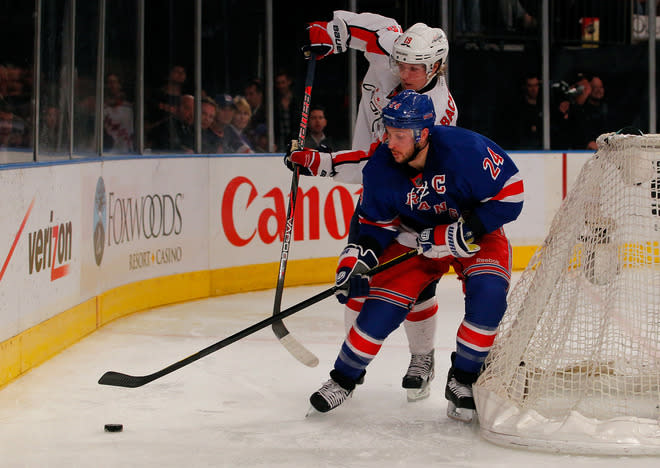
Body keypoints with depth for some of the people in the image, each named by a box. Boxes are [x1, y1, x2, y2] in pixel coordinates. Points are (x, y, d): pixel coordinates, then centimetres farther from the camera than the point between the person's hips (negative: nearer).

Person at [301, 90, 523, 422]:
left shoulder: (466, 150, -33)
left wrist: (466, 231, -30)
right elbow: (377, 222, -3)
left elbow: (510, 192, -24)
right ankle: (344, 377, 11)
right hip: (415, 237, 2)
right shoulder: (381, 169, -19)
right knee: (382, 305, -11)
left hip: (477, 231, -2)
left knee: (488, 296, -27)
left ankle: (462, 380, -6)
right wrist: (358, 258, -19)